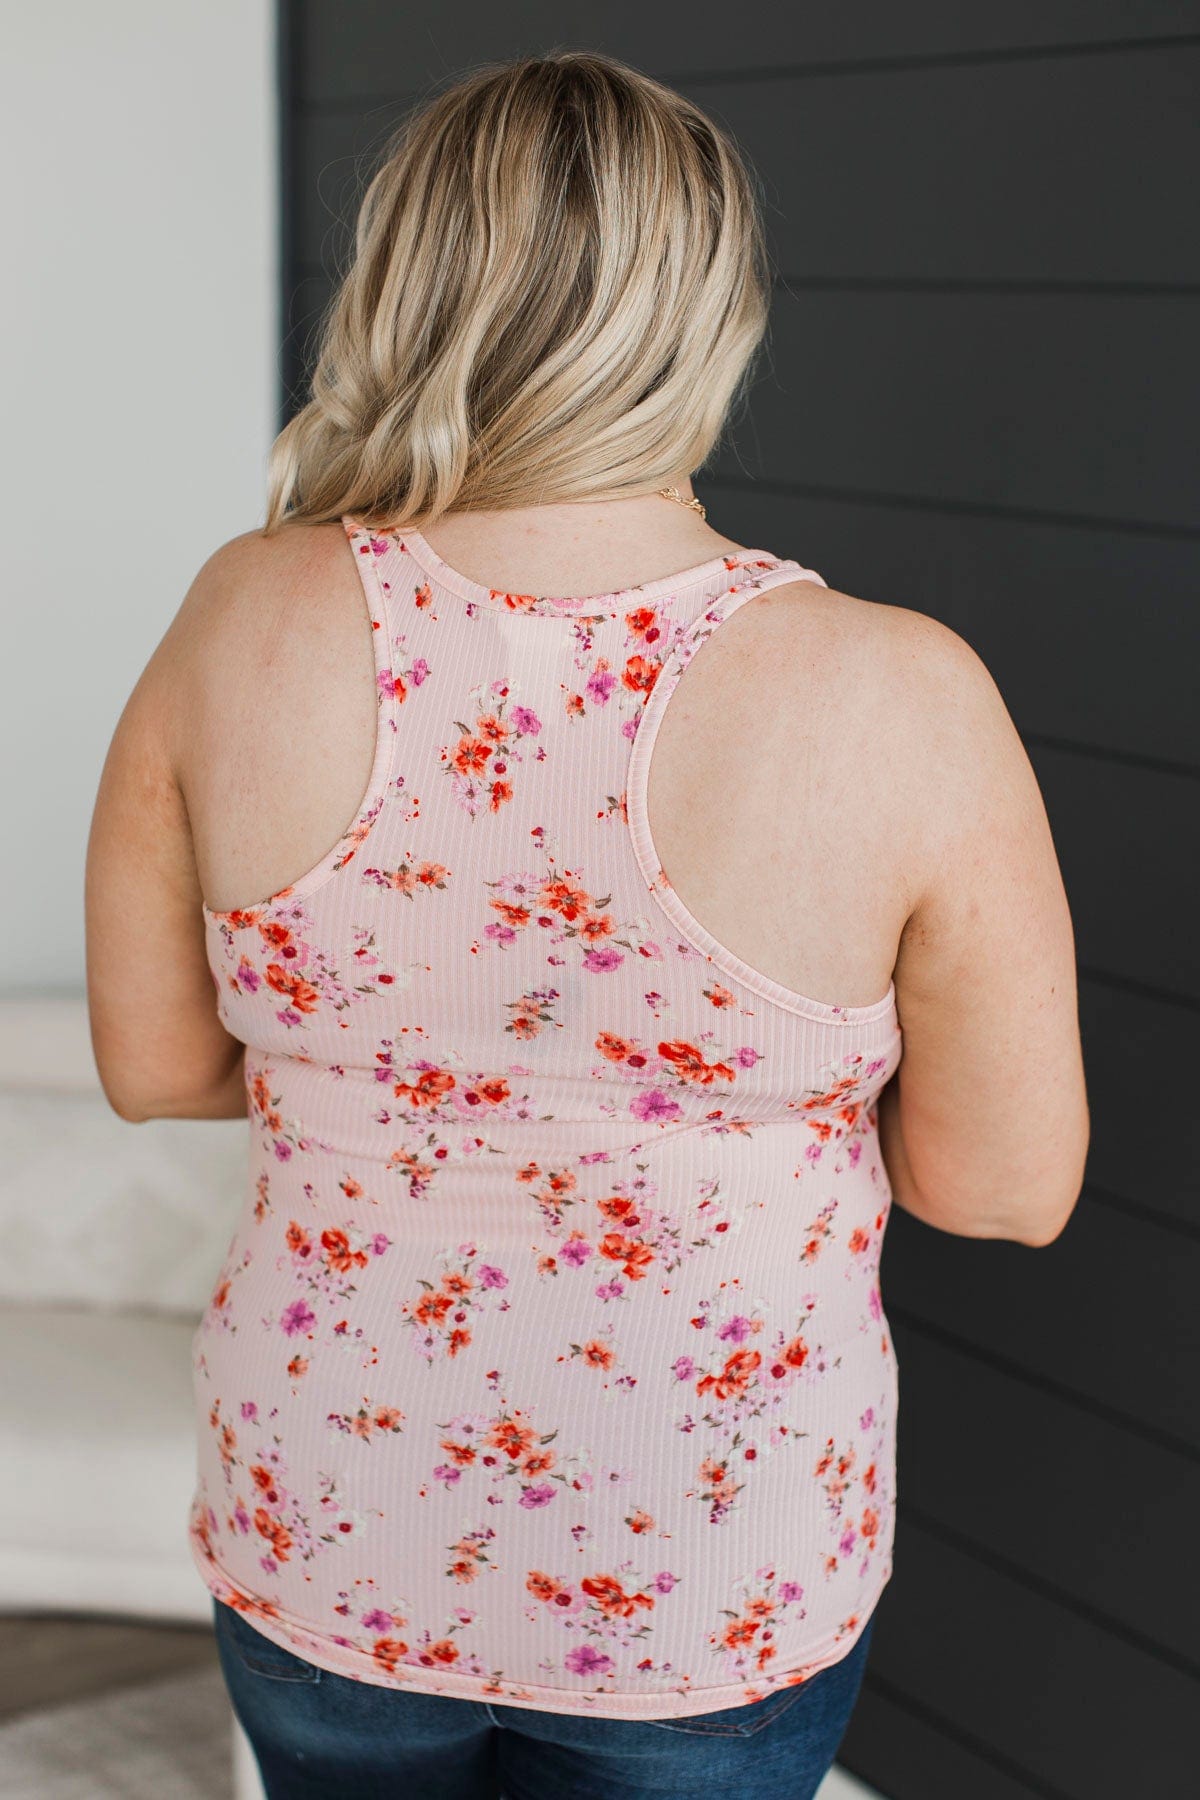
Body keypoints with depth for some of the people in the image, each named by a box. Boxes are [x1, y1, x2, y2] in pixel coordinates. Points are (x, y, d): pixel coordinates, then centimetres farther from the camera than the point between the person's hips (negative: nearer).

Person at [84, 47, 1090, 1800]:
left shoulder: (249, 623, -16)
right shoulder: (901, 703, -23)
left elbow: (151, 1055, -4)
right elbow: (1010, 1182, -12)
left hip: (319, 1541, 2)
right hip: (710, 1605, -1)